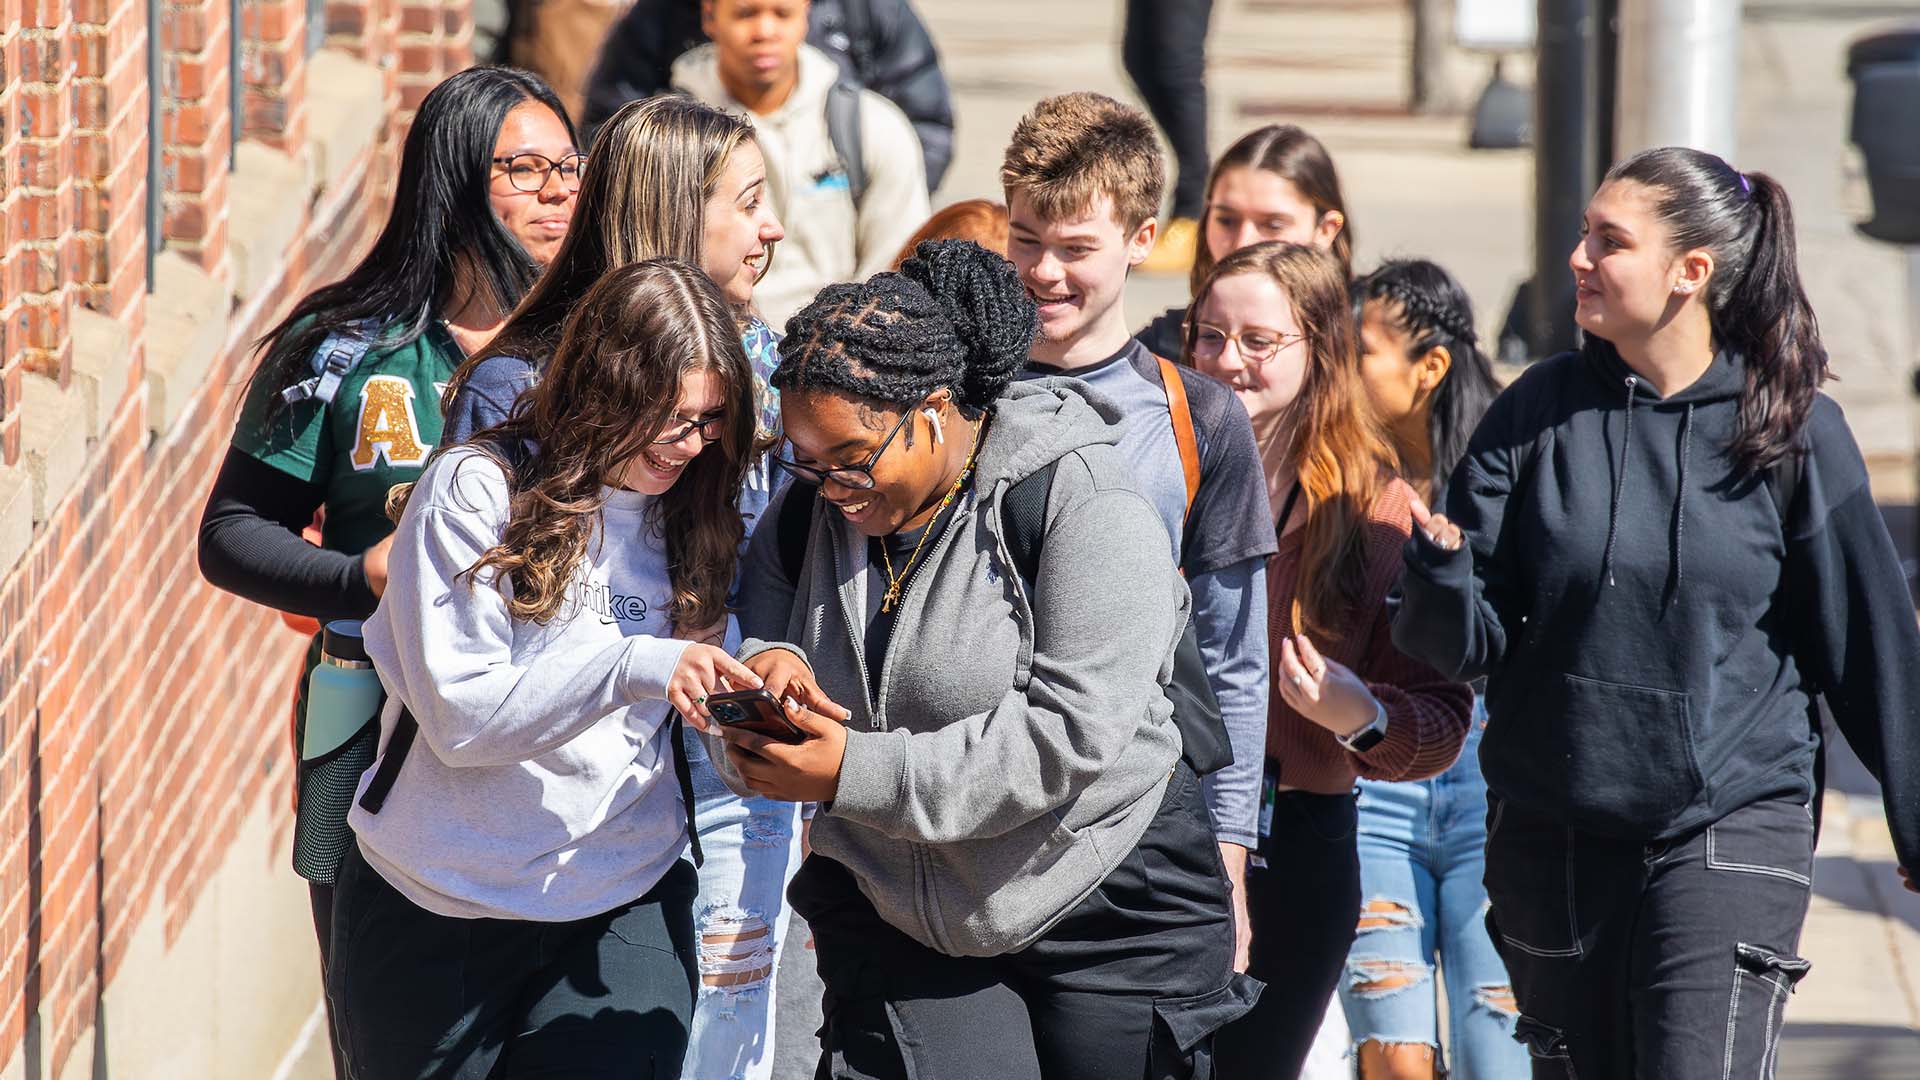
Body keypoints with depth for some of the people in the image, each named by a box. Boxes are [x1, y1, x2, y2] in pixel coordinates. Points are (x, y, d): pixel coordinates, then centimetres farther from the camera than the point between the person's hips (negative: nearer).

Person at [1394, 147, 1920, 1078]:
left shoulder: (1792, 430, -4)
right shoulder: (1541, 412, 1)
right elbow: (1474, 642, 0)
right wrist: (1439, 568, -22)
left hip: (1733, 820, -3)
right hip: (1553, 833, 3)